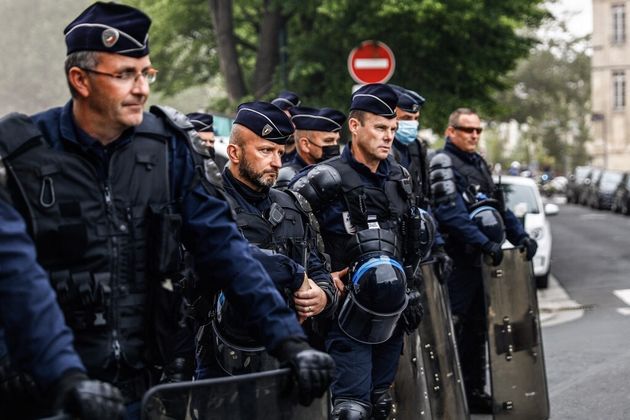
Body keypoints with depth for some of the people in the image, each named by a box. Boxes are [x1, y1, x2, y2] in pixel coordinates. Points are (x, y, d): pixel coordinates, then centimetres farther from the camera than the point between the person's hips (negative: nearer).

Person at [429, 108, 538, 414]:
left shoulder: (479, 164, 19)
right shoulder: (443, 163, -8)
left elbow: (498, 206, 22)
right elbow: (451, 213, -20)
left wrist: (521, 236, 8)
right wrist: (485, 243, -27)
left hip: (481, 261, 9)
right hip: (456, 261, -9)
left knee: (477, 328, 13)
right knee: (451, 327, -9)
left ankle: (474, 392, 21)